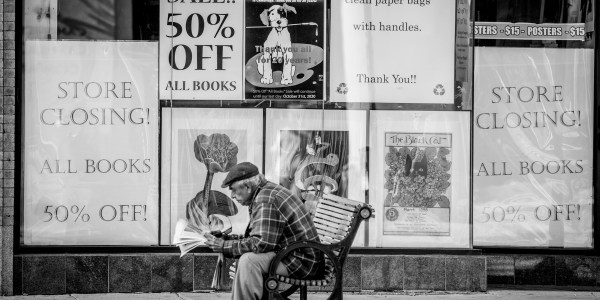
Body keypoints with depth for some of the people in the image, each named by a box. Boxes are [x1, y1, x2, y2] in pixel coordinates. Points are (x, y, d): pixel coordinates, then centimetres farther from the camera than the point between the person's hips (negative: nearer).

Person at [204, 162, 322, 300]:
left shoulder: (266, 200, -19)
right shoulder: (268, 191, 13)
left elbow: (261, 243, -27)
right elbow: (258, 236, 19)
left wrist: (225, 246, -17)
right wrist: (228, 239, 6)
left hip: (302, 261, -11)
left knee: (248, 260, -25)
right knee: (244, 257, 15)